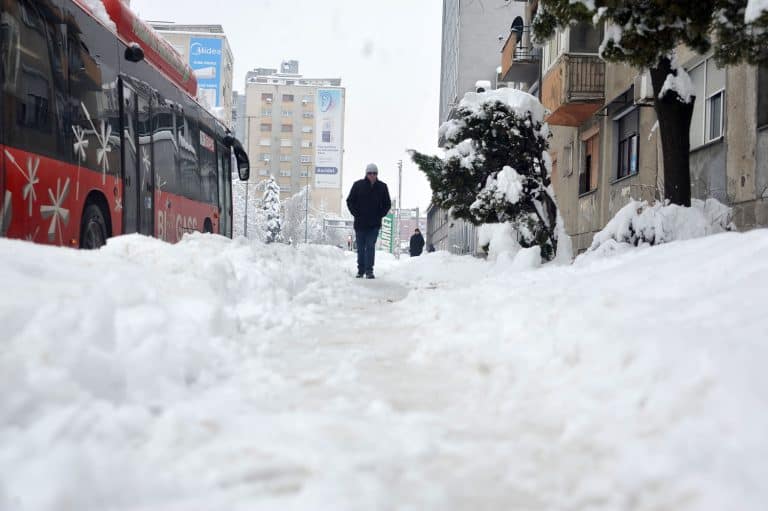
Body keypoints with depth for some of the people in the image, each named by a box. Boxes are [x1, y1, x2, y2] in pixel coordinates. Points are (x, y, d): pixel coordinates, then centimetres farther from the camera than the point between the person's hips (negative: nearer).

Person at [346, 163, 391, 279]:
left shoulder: (382, 186, 6)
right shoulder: (358, 185, 2)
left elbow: (387, 204, 14)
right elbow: (350, 201, 8)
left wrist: (380, 215, 2)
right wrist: (356, 213, -2)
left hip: (374, 224, 0)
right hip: (360, 223, 0)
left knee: (370, 247, -7)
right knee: (360, 248, 6)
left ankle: (369, 270, -6)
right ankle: (361, 270, 15)